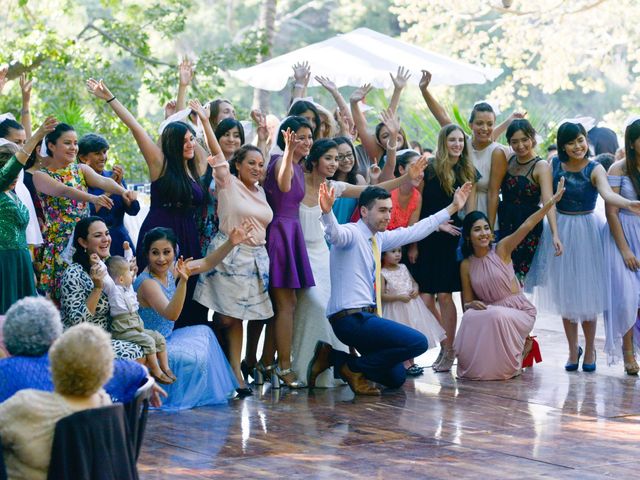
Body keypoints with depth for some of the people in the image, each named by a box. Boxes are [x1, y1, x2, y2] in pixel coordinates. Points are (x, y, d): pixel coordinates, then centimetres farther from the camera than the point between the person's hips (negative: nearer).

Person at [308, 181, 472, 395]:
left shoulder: (379, 238, 15)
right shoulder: (351, 233, -11)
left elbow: (414, 232, 23)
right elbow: (335, 233, -33)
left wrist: (453, 208, 26)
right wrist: (327, 212, -56)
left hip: (366, 316, 10)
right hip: (351, 318, -10)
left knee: (396, 378, 14)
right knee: (418, 342, -19)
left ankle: (334, 357, 13)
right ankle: (354, 368, -8)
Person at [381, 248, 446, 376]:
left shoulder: (403, 268, 8)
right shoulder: (382, 274, -10)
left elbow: (414, 281, 18)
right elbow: (382, 295, -14)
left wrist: (416, 289, -5)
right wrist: (399, 297, -23)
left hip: (412, 306, 6)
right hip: (396, 310, -6)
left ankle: (411, 362, 21)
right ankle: (406, 364, 4)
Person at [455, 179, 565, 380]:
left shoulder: (501, 249, -6)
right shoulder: (466, 265, 3)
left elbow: (526, 226, -18)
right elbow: (467, 301, 7)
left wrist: (552, 201, -29)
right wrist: (472, 305, -19)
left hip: (518, 311, -2)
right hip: (488, 311, 2)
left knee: (497, 316, -35)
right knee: (470, 318, -31)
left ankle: (506, 365, -8)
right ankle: (476, 367, -7)